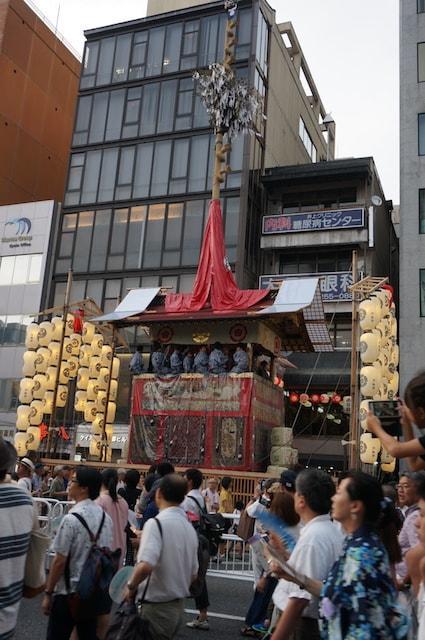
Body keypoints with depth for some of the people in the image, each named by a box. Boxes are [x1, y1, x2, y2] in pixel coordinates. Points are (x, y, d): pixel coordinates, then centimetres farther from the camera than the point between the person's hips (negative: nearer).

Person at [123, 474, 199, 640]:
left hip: (156, 607, -7)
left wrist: (131, 586, -13)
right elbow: (193, 574, 13)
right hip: (178, 606, 7)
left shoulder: (156, 523, -17)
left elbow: (145, 565, -30)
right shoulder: (189, 527, 6)